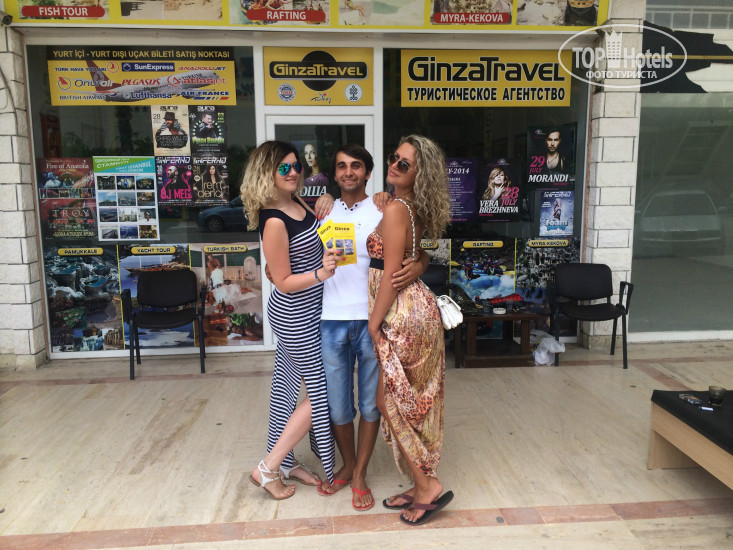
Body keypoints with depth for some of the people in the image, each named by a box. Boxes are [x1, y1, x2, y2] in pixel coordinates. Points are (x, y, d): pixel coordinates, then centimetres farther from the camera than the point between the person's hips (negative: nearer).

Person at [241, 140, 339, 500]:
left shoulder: (298, 204, 2)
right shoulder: (274, 222, -23)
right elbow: (284, 282, -20)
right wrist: (320, 273, -34)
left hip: (302, 312, 9)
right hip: (295, 316, -9)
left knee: (285, 386, 17)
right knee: (320, 394, 2)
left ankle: (284, 463, 35)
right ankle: (267, 469, 14)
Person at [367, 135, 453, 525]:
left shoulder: (395, 210, -16)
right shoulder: (414, 209, 10)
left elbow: (390, 276, -18)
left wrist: (373, 325, -13)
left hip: (401, 315, -9)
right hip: (419, 307, 9)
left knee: (387, 399, 3)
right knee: (414, 402, 15)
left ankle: (428, 486, 11)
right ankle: (421, 486, 27)